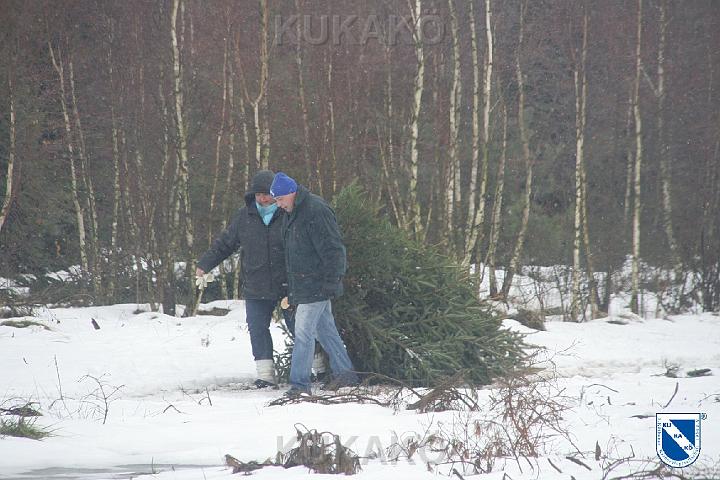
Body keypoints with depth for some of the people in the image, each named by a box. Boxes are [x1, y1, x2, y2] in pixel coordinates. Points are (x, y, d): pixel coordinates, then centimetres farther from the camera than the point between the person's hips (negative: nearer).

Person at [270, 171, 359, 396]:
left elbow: (333, 250, -20)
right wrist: (291, 288, 23)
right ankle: (344, 373, 25)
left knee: (303, 332, -10)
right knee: (325, 329, 16)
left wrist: (331, 282, -21)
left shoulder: (316, 211, -19)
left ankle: (299, 384, -8)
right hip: (301, 285, 10)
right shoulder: (291, 212, 12)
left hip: (316, 285, -10)